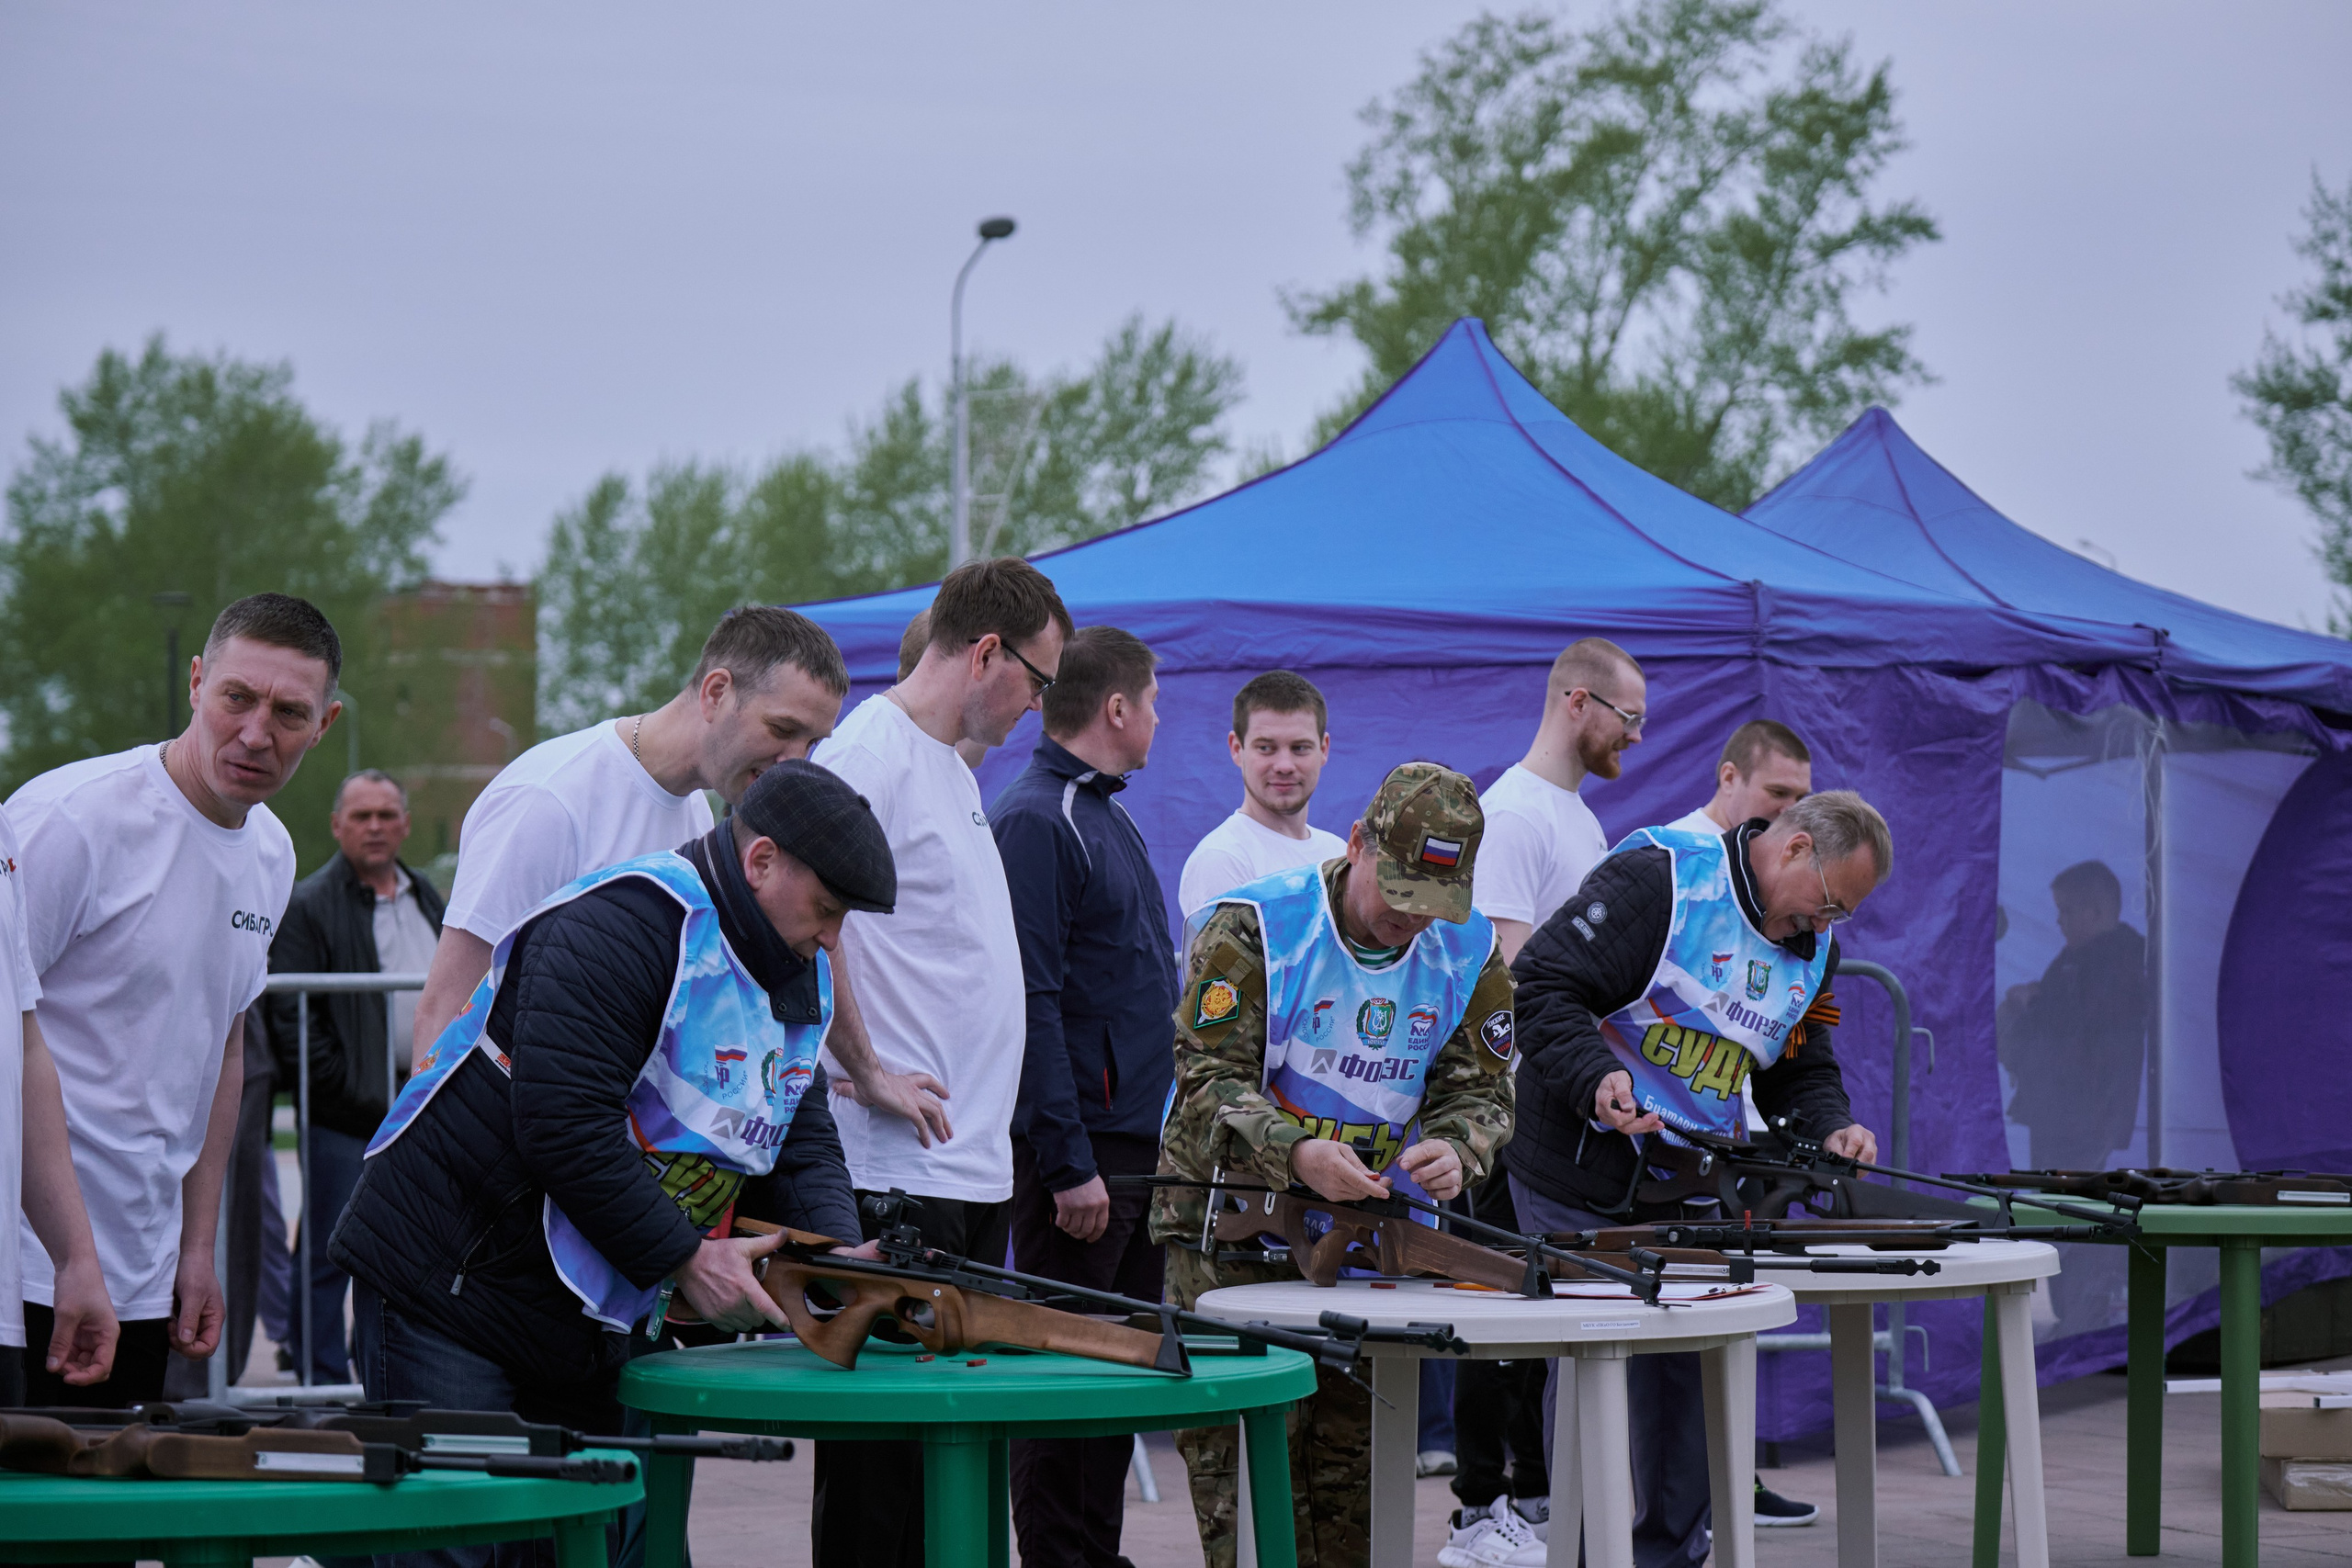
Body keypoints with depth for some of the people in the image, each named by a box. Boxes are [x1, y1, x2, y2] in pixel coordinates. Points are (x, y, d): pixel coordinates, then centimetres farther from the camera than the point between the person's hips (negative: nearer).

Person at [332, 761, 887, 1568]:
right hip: (449, 1291, -9)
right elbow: (563, 1124, -27)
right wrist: (684, 1258, -22)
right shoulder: (623, 924, -20)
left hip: (592, 1333, 9)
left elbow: (802, 1143, 13)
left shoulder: (800, 977, 10)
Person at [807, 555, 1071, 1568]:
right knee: (883, 1465, -6)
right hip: (896, 1169, -10)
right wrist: (863, 1068, -17)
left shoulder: (952, 769, 19)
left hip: (973, 1168, 10)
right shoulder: (869, 751, -12)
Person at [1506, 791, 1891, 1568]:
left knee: (1693, 1371, 8)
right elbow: (1543, 984, -20)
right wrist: (1596, 1077, -33)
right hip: (1579, 1185, -7)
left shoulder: (1813, 948, 9)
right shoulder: (1658, 879, -17)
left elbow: (1801, 1069, 17)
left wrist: (1830, 1125, -4)